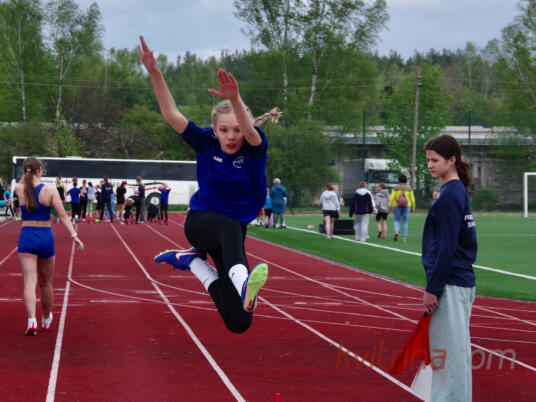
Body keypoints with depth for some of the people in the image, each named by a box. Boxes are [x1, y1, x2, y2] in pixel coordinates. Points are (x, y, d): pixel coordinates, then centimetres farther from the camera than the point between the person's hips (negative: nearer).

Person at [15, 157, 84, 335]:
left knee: (29, 281, -8)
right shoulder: (50, 191, -6)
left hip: (26, 237, 0)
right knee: (46, 283, 17)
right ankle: (46, 319, 35)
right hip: (45, 237, 0)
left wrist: (26, 172, 15)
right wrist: (74, 235, -12)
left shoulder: (20, 189, -2)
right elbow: (63, 216, -12)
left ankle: (32, 320, -27)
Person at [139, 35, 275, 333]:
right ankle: (243, 285, -69)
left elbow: (251, 133, -40)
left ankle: (192, 260, 11)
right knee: (231, 227, -42)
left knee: (239, 322, -7)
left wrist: (235, 99, -61)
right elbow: (172, 115, -19)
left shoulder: (255, 149, -14)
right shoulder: (206, 143, -9)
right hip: (200, 221, -2)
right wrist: (155, 73, -33)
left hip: (233, 230, 2)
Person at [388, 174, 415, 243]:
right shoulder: (409, 188, 2)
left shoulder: (396, 187, 0)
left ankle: (396, 232, -18)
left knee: (397, 220, 10)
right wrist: (413, 208, 13)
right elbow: (412, 199, 3)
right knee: (405, 222, 5)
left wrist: (389, 206, -8)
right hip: (406, 206, 0)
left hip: (397, 206, 0)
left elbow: (392, 197, -8)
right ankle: (404, 237, 0)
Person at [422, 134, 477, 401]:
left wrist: (432, 288, -16)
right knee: (456, 350, 14)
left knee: (448, 350, -5)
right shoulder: (458, 191, 14)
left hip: (451, 285, -10)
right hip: (461, 281, 10)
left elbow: (446, 248, -18)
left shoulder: (449, 196, -15)